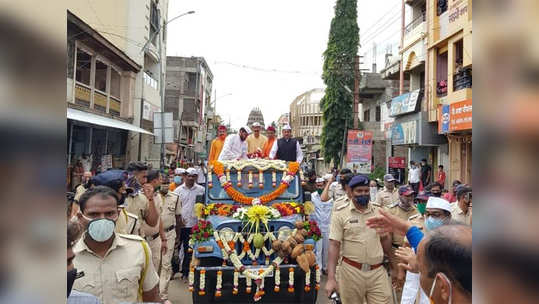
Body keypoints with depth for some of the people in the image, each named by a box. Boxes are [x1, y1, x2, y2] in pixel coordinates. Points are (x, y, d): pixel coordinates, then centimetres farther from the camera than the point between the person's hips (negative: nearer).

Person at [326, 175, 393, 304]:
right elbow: (334, 245, -9)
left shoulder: (378, 212, 5)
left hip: (378, 272, 3)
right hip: (351, 271, -2)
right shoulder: (341, 212, -6)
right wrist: (331, 278, -14)